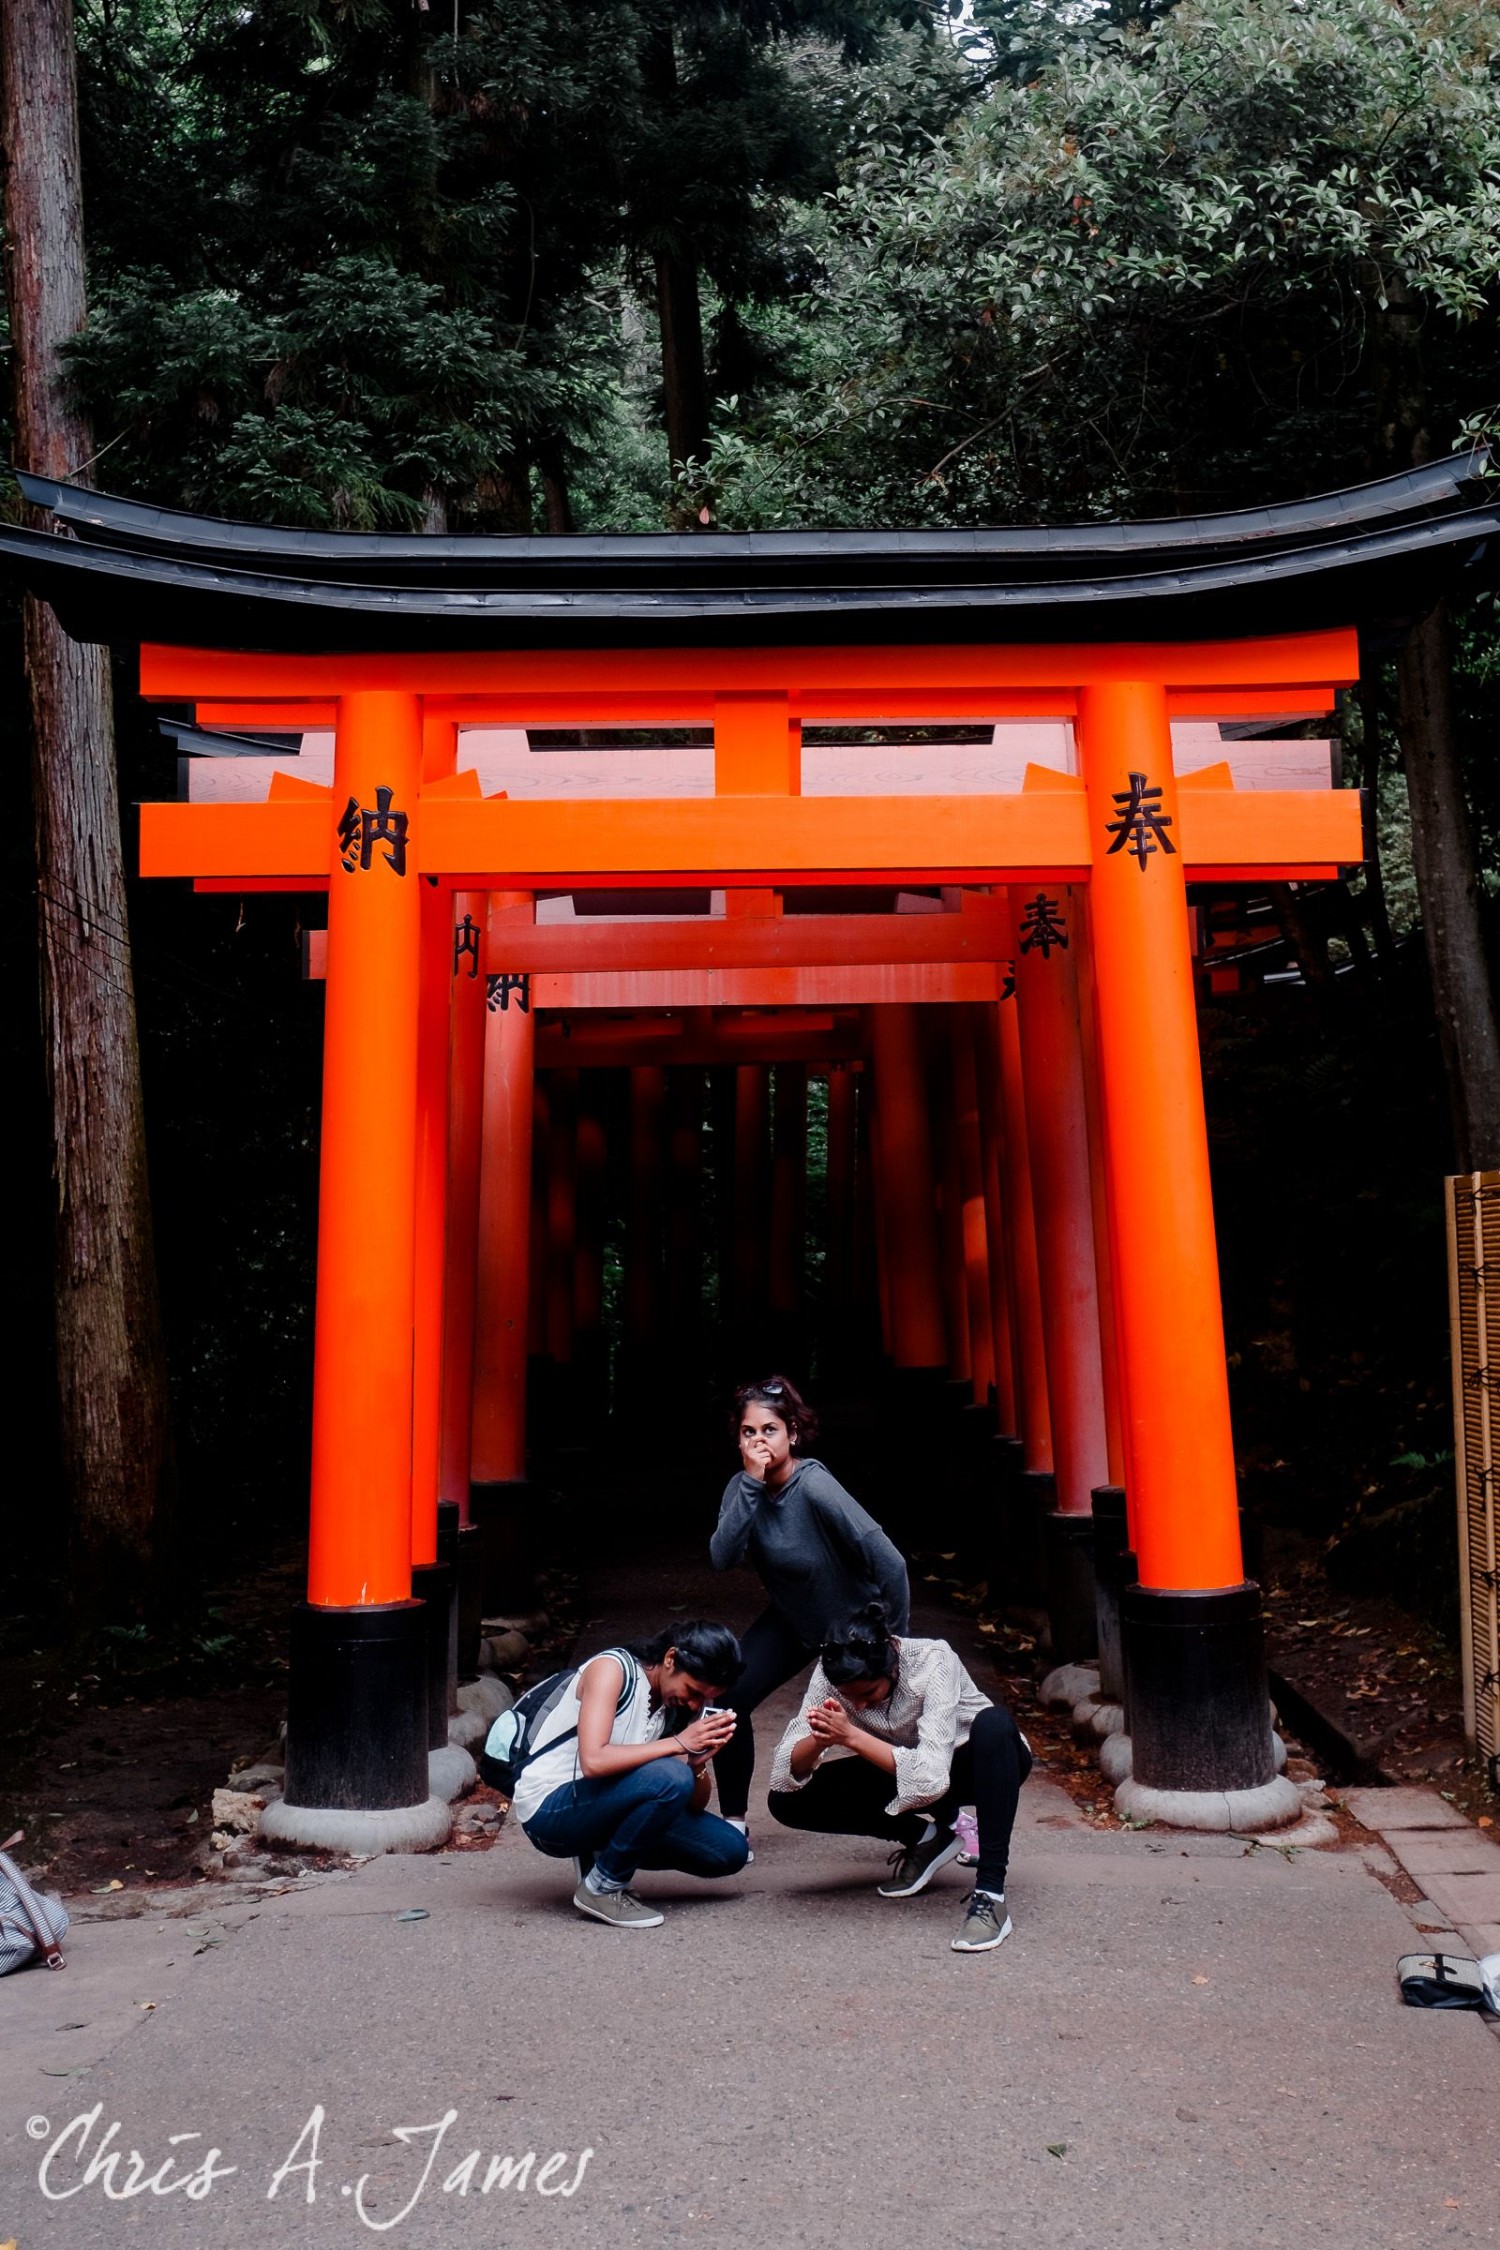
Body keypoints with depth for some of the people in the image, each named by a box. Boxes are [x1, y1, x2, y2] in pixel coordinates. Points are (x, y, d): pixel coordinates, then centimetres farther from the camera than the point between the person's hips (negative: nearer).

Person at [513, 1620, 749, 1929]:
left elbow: (694, 1805, 4)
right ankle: (602, 1889, -11)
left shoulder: (681, 1706, 2)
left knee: (731, 1851, -2)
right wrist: (678, 1744, -28)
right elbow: (593, 1761, -32)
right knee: (670, 1777, -31)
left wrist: (699, 1762, -17)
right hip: (549, 1808, -8)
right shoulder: (612, 1668, -18)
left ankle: (601, 1853, 11)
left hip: (602, 1809, 8)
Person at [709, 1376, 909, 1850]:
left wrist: (893, 1639, -22)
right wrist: (751, 1483, -34)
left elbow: (889, 1562, -34)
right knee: (728, 1699, -10)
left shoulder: (814, 1488, -32)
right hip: (792, 1621, 5)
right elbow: (724, 1557, -28)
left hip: (856, 1622, -5)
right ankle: (734, 1822, 7)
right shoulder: (743, 1487, -13)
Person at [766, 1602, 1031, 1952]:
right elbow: (785, 1777, -23)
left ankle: (990, 1894, -33)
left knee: (994, 1723, -38)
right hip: (904, 1769, 4)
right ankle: (925, 1837, -1)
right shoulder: (831, 1674, -21)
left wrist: (851, 1736, -44)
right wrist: (819, 1740, -42)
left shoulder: (932, 1661, -32)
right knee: (787, 1801, -15)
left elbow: (931, 1777, -40)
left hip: (980, 1763, -4)